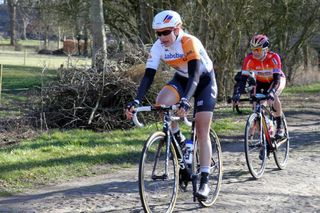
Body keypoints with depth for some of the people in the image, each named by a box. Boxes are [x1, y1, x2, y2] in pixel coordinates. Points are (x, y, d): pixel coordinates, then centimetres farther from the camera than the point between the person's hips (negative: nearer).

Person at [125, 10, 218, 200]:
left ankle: (205, 181, -3)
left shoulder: (190, 43, -33)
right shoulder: (158, 47, -19)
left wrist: (185, 100, -56)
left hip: (204, 80, -4)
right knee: (162, 102, -27)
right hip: (182, 79, 4)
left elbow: (195, 75, -41)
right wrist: (136, 101, -35)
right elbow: (148, 76, -22)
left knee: (202, 133, -10)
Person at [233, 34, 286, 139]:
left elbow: (277, 78, -39)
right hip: (260, 82, 3)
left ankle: (280, 126, -19)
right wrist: (237, 93, -44)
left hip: (277, 79, -3)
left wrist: (271, 92, -56)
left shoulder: (274, 58, -34)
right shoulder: (249, 59, -27)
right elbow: (243, 78, -29)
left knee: (274, 96, -32)